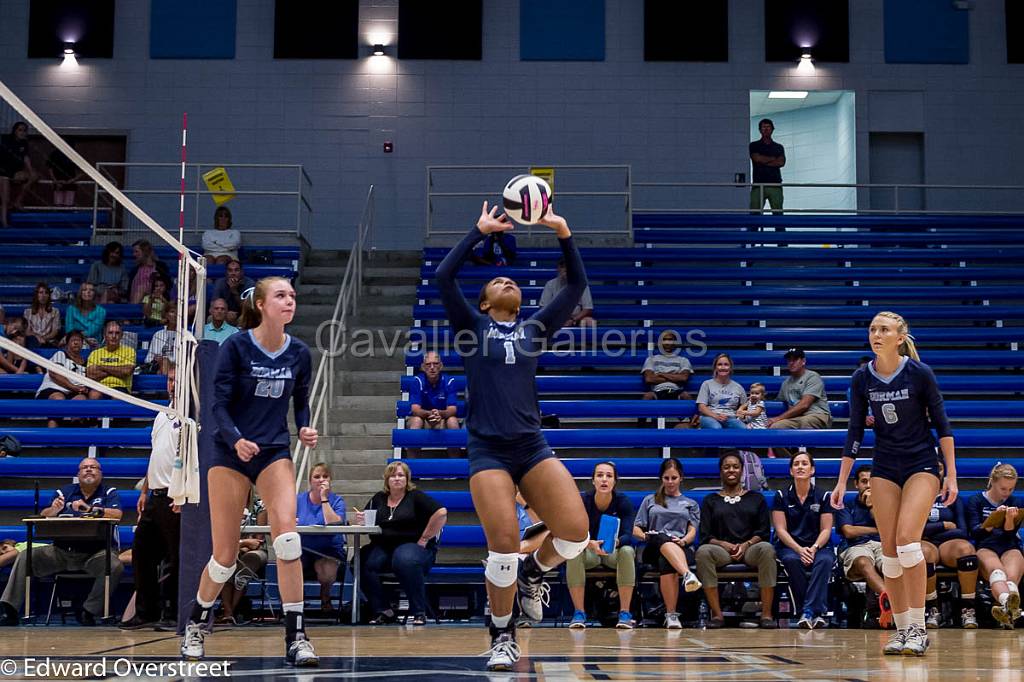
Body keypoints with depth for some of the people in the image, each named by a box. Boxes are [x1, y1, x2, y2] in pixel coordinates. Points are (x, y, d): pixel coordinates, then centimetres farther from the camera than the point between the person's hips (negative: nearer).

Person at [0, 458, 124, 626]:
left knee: (115, 566, -33)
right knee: (25, 557, -13)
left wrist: (90, 509, -26)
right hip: (61, 551, 3)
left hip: (96, 552, -3)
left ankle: (89, 611, -20)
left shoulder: (110, 492, 6)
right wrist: (53, 510, -18)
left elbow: (117, 514, -13)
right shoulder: (64, 492, 14)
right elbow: (43, 516, 5)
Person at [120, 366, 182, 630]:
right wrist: (144, 491, 20)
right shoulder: (161, 416, 20)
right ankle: (146, 612, 17)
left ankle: (179, 614, 3)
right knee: (142, 552, 10)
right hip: (155, 497, 9)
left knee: (177, 559, -4)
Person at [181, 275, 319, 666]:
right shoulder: (236, 347, -10)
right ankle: (196, 625, 30)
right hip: (231, 453, -2)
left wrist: (304, 429, -6)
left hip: (275, 453, 2)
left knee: (287, 538, -20)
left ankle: (296, 640, -13)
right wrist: (236, 440, -28)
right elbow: (219, 404, -11)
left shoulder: (299, 354, 1)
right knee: (225, 557, 1)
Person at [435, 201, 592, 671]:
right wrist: (480, 231, -5)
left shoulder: (534, 329, 16)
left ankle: (533, 571, 19)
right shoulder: (472, 325, 9)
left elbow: (576, 285, 10)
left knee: (576, 532, -15)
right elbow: (443, 277, -6)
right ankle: (502, 637, 8)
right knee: (503, 546, -15)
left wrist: (563, 233, -1)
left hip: (533, 447, 3)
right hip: (488, 450, -3)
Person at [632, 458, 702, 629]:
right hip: (654, 548, 0)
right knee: (663, 539, -41)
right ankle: (687, 575, -63)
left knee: (666, 562, -40)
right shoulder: (650, 501, 27)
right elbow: (636, 530, 19)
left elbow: (692, 532, 12)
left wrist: (684, 541, -12)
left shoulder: (691, 504, 27)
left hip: (682, 548, 0)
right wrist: (645, 536, -5)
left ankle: (671, 614, -47)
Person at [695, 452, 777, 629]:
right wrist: (726, 545, -11)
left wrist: (746, 545, -11)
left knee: (767, 549, -36)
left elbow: (764, 532, 9)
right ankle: (717, 614, -32)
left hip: (750, 549, 0)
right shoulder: (710, 501, 19)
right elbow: (705, 536, 8)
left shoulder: (756, 498, 20)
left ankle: (766, 614, -34)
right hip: (721, 550, 0)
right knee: (703, 551, -34)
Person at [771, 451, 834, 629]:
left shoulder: (823, 496, 7)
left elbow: (826, 529, 3)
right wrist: (799, 549, -17)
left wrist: (814, 548, -17)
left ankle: (808, 611, -40)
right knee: (792, 560, -36)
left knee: (825, 560, -35)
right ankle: (817, 612, -33)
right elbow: (780, 530, -1)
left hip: (818, 546, 0)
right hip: (790, 546, 0)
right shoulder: (782, 496, 6)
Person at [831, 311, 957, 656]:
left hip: (922, 465, -4)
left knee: (907, 539, -19)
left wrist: (951, 475, -7)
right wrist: (842, 482, 4)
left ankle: (918, 628, -11)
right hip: (884, 468, 4)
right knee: (889, 549, 0)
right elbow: (855, 432, 5)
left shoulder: (919, 373, -12)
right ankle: (901, 629, 9)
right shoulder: (862, 378, -2)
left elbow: (941, 424, -5)